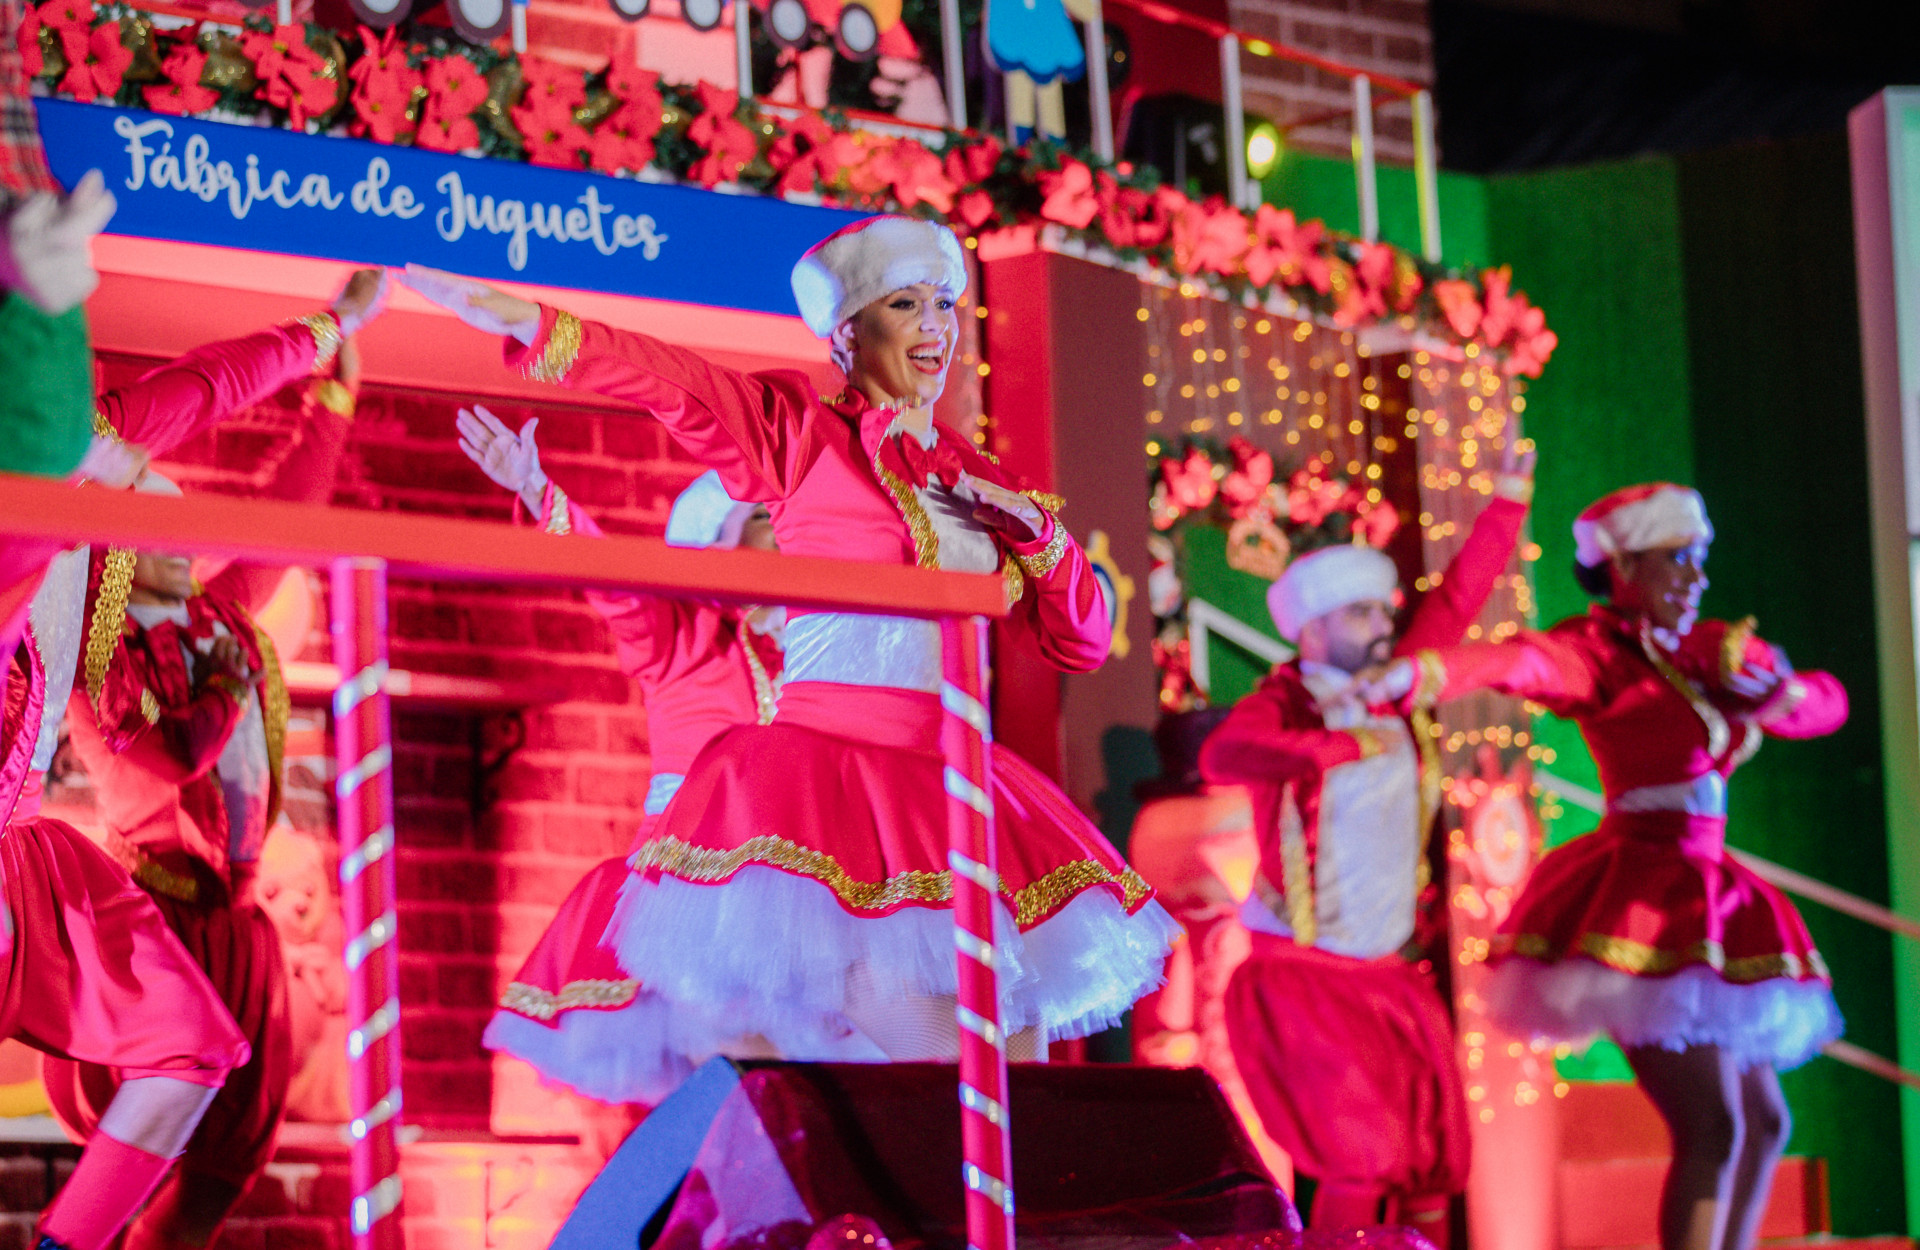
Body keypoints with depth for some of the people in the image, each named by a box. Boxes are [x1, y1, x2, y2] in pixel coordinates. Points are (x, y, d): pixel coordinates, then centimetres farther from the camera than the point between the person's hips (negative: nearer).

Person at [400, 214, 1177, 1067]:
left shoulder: (977, 481, 17)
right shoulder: (798, 429, 5)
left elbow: (1082, 645, 20)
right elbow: (668, 381, -10)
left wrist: (1039, 531, 4)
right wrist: (526, 321, -24)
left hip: (947, 787, 5)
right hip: (826, 765, -5)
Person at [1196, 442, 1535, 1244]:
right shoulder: (1286, 702, -11)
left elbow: (1454, 603, 14)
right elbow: (1223, 756, -32)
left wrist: (1506, 502, 11)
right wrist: (1344, 746, -35)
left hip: (1391, 971, 7)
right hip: (1307, 974, -7)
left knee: (1435, 1165, 3)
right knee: (1363, 1157, -14)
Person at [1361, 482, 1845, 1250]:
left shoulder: (1705, 650, 14)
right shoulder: (1600, 651, -9)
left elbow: (1828, 701, 20)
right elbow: (1522, 662, -31)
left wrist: (1776, 691, -5)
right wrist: (1420, 673, -53)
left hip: (1702, 906, 9)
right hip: (1643, 896, -9)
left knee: (1763, 1124, 15)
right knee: (1712, 1128, -17)